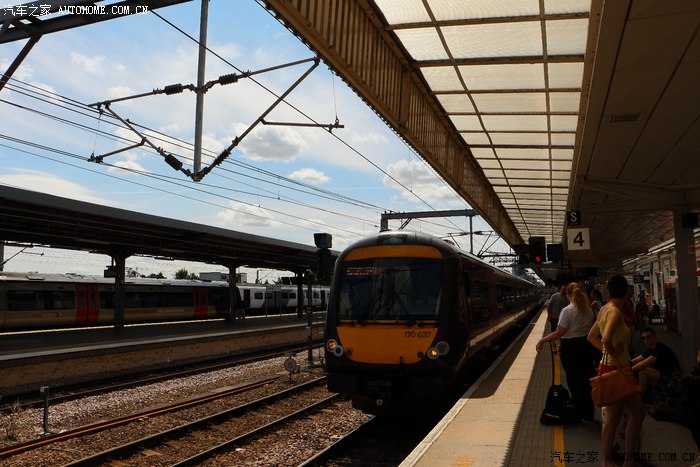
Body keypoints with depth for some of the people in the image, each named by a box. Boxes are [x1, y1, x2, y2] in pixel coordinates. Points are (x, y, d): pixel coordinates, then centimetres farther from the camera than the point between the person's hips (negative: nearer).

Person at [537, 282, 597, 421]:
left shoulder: (568, 310, -17)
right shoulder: (588, 310, 3)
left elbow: (559, 333, -19)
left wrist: (542, 340, -12)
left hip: (570, 347, -6)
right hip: (586, 346, 6)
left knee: (574, 380, 5)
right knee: (586, 379, 14)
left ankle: (577, 414, 15)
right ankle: (588, 413, 24)